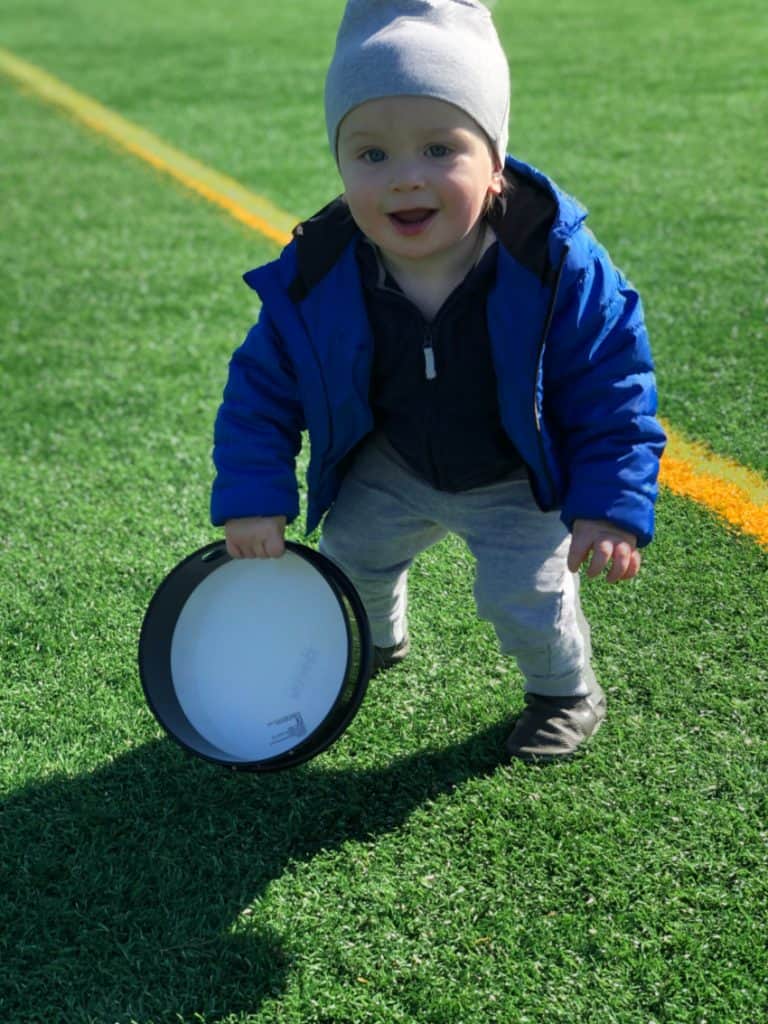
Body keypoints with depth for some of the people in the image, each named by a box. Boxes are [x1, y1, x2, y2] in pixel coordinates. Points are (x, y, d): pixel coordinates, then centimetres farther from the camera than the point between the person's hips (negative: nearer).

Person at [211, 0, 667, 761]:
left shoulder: (559, 266, -32)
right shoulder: (314, 279, -26)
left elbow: (613, 386, -20)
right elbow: (264, 387, -9)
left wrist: (611, 508, -24)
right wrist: (252, 497, -12)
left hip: (515, 485, -3)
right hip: (390, 474, 4)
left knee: (524, 593, -10)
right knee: (348, 555, 20)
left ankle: (567, 694, 25)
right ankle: (378, 642, 56)